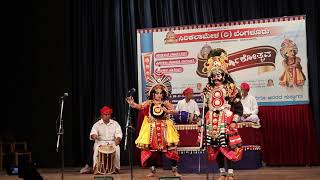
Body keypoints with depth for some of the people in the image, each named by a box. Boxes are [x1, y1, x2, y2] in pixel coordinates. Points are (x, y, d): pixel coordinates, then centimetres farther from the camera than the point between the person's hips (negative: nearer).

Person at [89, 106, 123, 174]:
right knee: (97, 149, -34)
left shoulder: (115, 124, 7)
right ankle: (96, 168, -27)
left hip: (112, 142, 1)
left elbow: (119, 133, -2)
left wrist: (117, 139, -26)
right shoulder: (97, 124, 3)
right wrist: (94, 135, -38)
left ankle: (116, 168, -23)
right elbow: (92, 133, -12)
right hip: (100, 142, -1)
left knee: (117, 148, -32)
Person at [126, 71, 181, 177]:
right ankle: (152, 170, 19)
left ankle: (175, 170, 7)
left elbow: (174, 111, -10)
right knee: (151, 149, 4)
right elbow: (139, 106, -15)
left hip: (164, 129, 0)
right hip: (152, 129, 1)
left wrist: (167, 110, -26)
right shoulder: (149, 103, -1)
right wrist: (132, 103, -34)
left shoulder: (166, 103, 0)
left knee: (171, 149, -3)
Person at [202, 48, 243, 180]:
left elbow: (239, 107, -5)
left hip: (226, 122, -4)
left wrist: (234, 121, -13)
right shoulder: (208, 90, 10)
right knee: (216, 148, 8)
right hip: (212, 124, 4)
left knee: (228, 147, -5)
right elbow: (205, 108, 13)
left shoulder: (231, 88, -2)